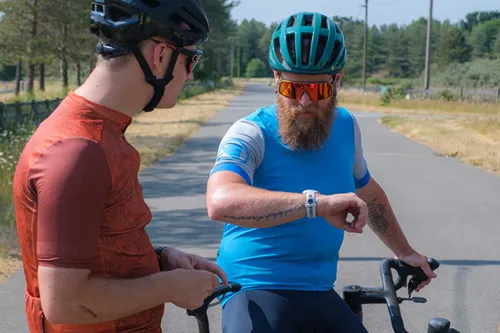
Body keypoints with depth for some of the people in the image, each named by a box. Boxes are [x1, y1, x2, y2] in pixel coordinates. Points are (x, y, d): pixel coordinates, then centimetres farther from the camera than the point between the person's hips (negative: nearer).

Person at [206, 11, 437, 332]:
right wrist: (317, 203, -41)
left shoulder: (346, 127, 6)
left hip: (321, 294, 6)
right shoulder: (251, 134, -13)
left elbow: (369, 193, 25)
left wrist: (405, 252, 33)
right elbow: (221, 202, -33)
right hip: (257, 291, -6)